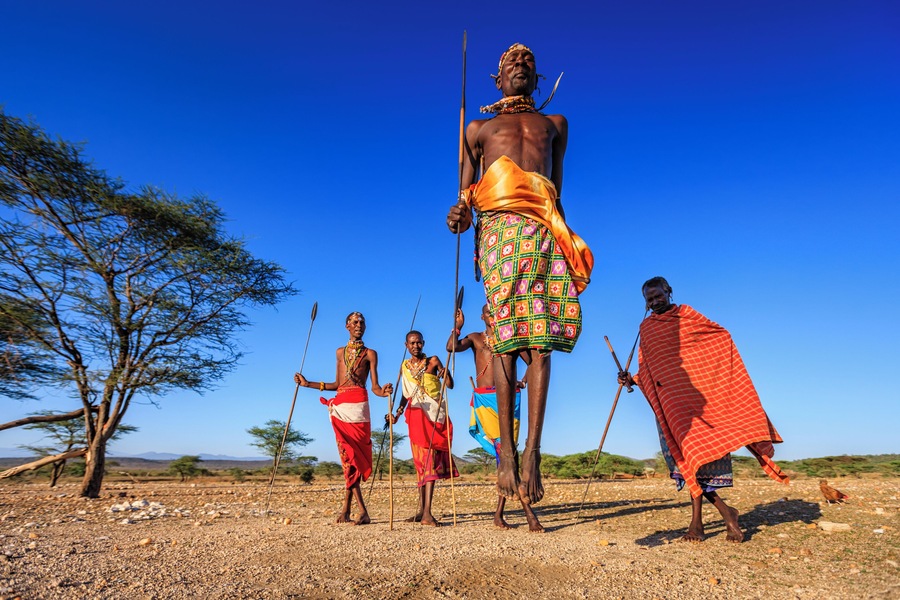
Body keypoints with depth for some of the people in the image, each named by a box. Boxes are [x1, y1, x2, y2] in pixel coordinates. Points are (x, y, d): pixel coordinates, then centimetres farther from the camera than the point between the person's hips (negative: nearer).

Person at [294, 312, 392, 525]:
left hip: (357, 404, -4)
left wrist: (384, 391, -23)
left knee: (353, 456, -6)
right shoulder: (340, 352, 19)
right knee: (348, 456, 1)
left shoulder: (370, 353, 7)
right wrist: (307, 383, 20)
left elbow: (374, 387, 0)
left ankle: (345, 509, 2)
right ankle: (362, 511, 6)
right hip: (339, 406, 4)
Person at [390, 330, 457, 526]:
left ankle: (427, 512, -11)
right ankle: (421, 509, 13)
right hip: (415, 416, 4)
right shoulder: (404, 366, 11)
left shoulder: (433, 361, -1)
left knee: (429, 460, -9)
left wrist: (445, 372, -26)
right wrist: (397, 413, 8)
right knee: (420, 461, 6)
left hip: (434, 415, -3)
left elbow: (450, 385, -8)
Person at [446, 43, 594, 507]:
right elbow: (466, 192, 17)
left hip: (544, 230, 1)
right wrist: (460, 214, -7)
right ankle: (506, 448, -9)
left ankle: (532, 449, -15)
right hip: (497, 226, -1)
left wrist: (568, 238, 11)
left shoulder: (554, 123, 32)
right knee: (505, 336, -12)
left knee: (541, 337, -13)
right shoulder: (478, 128, 28)